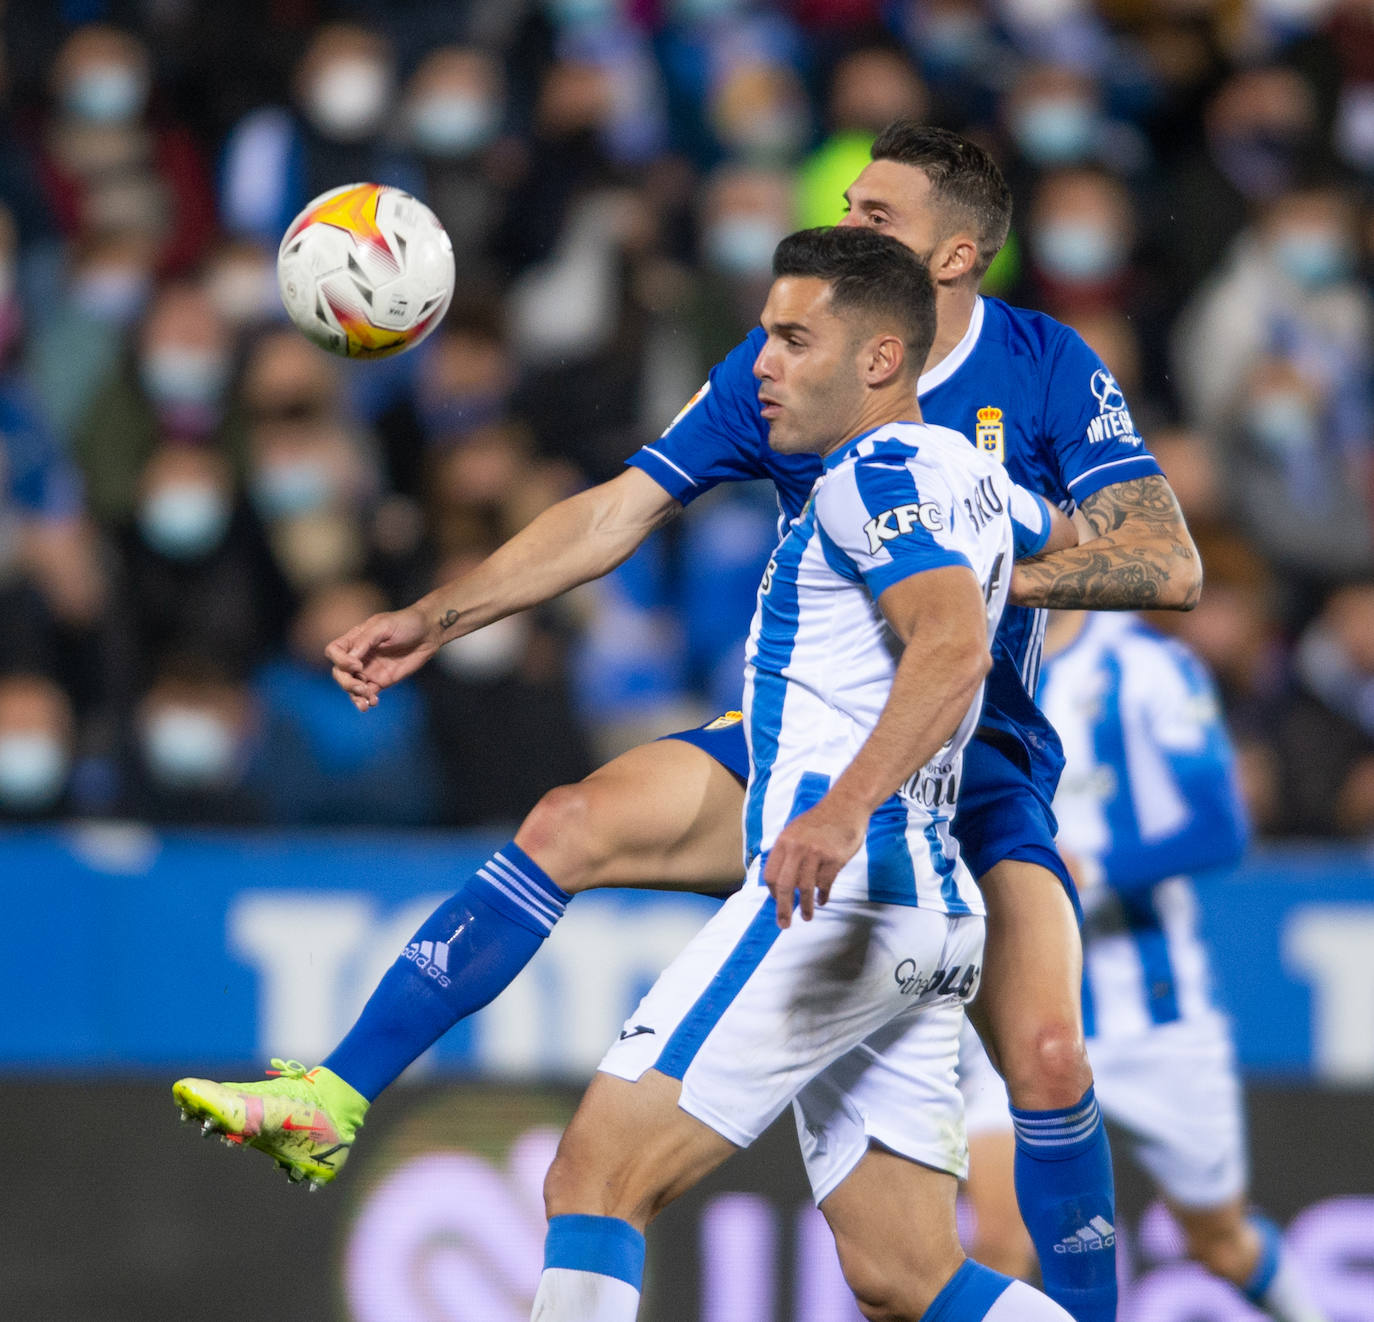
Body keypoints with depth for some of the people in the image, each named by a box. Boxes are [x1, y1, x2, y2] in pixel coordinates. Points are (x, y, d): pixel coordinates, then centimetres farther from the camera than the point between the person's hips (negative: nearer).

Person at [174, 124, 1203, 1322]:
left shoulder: (1045, 369, -6)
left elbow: (1169, 565, -13)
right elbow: (616, 513, 3)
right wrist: (435, 621, -4)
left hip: (978, 765, -2)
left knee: (1046, 1057, -22)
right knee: (573, 826, -20)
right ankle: (334, 1100, -20)